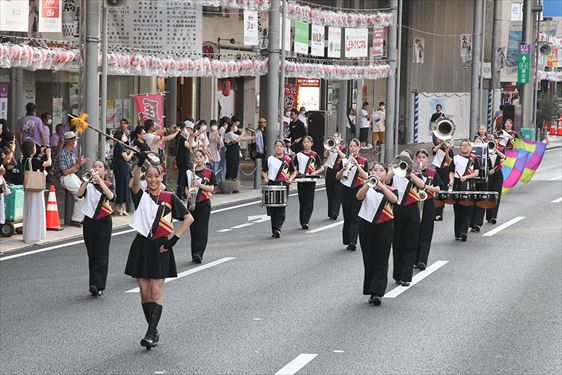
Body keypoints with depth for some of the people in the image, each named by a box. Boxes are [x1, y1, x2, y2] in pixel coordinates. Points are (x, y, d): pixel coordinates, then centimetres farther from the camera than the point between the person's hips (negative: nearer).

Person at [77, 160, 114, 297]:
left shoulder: (108, 185, 3)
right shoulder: (88, 184, 7)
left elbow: (110, 196, -20)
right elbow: (79, 194, -14)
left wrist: (99, 180, -27)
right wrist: (87, 180, -25)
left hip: (104, 222, -2)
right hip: (89, 222, 3)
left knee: (101, 255, -10)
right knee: (92, 255, 6)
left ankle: (98, 285, -17)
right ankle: (95, 286, 12)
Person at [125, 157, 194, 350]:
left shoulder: (169, 198, 2)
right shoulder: (141, 196, 5)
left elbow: (188, 218, 3)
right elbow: (135, 182, -16)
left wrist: (173, 239, -5)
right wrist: (139, 163, -34)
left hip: (160, 248, -2)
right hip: (142, 246, 2)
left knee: (156, 292, -8)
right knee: (144, 293, 4)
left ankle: (151, 333, -12)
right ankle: (153, 330, 14)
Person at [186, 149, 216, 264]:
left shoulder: (209, 173, 1)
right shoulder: (190, 172, 10)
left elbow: (211, 189, -6)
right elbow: (186, 187, 12)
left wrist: (200, 184, -18)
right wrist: (188, 193, -9)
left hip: (204, 204, -3)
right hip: (192, 203, 3)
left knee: (202, 229, -10)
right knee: (193, 229, 5)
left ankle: (199, 253, -19)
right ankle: (194, 255, 12)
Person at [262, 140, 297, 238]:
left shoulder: (288, 159, 4)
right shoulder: (270, 159, 9)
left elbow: (294, 171, 13)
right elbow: (264, 171, 19)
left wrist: (290, 179, -5)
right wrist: (265, 178, 0)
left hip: (283, 185, -2)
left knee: (281, 209, -11)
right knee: (272, 209, 3)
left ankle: (278, 228, -15)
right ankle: (274, 230, 12)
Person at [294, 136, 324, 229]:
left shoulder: (314, 155, 2)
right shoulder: (299, 155, 8)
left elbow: (322, 168, 3)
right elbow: (294, 167, 12)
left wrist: (315, 172, -15)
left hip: (311, 181, -2)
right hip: (301, 181, 2)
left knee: (309, 202, -8)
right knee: (302, 201, 4)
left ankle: (306, 222, -13)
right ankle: (303, 222, 10)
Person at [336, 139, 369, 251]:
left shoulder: (363, 161, 1)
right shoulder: (344, 160, 7)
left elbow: (366, 177, -10)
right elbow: (337, 177, 4)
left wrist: (356, 164, -18)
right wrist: (343, 168, -14)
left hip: (358, 191, -3)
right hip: (346, 190, 3)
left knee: (355, 217, -10)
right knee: (347, 217, 6)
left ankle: (353, 242, -20)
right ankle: (348, 241, 13)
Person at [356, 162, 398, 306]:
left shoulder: (391, 190, 7)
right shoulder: (367, 187, 8)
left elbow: (394, 199, -18)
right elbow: (359, 197, -15)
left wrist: (380, 184, -28)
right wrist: (370, 182, -29)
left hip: (384, 228, -1)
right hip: (367, 226, 1)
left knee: (381, 261, -8)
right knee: (369, 260, 5)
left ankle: (377, 293, -14)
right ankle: (371, 291, 13)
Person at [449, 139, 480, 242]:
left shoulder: (474, 158, 7)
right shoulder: (456, 158, 11)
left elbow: (476, 173, 1)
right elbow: (451, 172, 10)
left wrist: (465, 177, -13)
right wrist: (451, 180, -10)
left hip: (469, 186, -1)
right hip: (457, 185, 1)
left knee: (467, 210, -8)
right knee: (457, 210, 2)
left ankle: (464, 232, -14)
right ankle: (457, 233, 8)